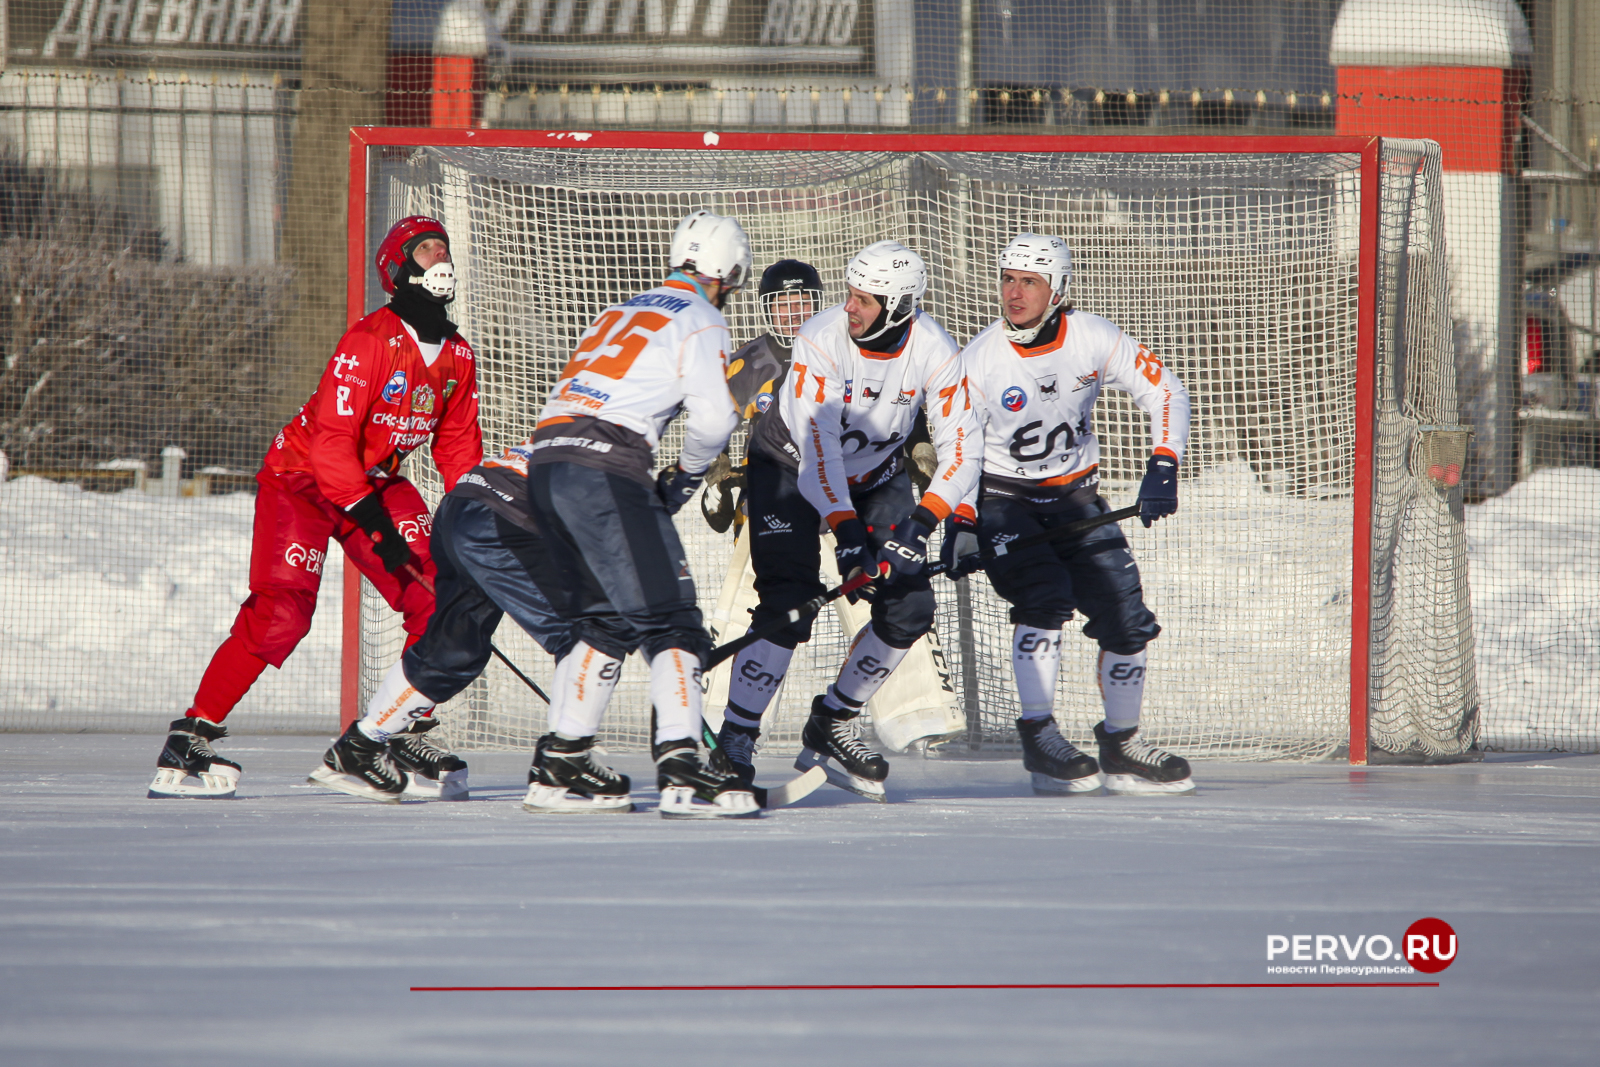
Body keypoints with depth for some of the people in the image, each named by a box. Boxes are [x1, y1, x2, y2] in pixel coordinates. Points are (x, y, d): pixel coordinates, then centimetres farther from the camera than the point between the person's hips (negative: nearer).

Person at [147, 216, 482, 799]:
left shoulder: (457, 356, 2)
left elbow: (458, 447, 11)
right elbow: (332, 439, -27)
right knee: (282, 610, -22)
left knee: (438, 601, -7)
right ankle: (189, 741, -20)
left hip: (377, 481, 8)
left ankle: (403, 735, 6)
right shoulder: (371, 340, -23)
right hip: (300, 474, -8)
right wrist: (373, 522, -29)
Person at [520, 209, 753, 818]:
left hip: (546, 467, 8)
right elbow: (711, 420, -7)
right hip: (606, 470, -8)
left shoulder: (621, 313, 28)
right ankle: (681, 771, -20)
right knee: (668, 617, -8)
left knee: (605, 621, 18)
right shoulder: (700, 321, 3)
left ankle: (562, 766, 15)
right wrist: (684, 479, 10)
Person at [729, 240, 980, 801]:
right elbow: (817, 445, -33)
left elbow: (960, 444, -19)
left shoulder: (935, 352, -20)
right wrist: (845, 528, -42)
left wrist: (924, 520, -33)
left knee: (909, 607, -5)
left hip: (876, 473, 4)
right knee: (789, 607, -19)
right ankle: (733, 743, -12)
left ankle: (832, 725, 12)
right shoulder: (821, 340, -29)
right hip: (792, 467, -4)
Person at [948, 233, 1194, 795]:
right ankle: (1038, 737, -17)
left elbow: (1164, 390, -5)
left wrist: (1163, 468, -16)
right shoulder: (981, 359, -15)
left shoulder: (1093, 339, -12)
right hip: (1001, 500, -3)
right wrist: (959, 523, -20)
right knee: (1044, 598, -26)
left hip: (1074, 496, 3)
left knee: (1126, 616, -2)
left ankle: (1121, 745, 16)